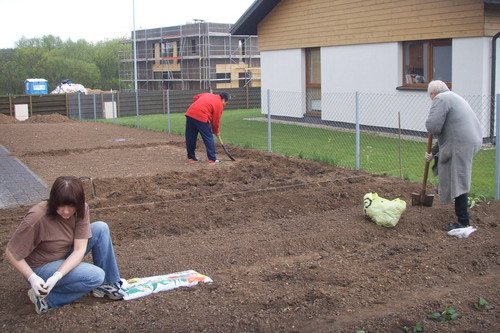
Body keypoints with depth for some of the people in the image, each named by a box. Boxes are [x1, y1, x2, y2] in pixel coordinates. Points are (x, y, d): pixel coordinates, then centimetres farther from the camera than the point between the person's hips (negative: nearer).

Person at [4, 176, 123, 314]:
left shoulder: (81, 210, -16)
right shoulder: (37, 218, -32)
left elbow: (79, 249, -19)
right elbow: (11, 253, -21)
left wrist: (58, 275, -32)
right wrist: (32, 278, -30)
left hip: (66, 260, 6)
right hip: (41, 268, -6)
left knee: (100, 228, -10)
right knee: (96, 276, -24)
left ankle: (109, 283, -1)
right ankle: (45, 297, -11)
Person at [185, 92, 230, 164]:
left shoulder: (207, 94, 25)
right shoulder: (219, 104, 6)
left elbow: (195, 97, 29)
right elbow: (215, 121, 6)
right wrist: (216, 131, 22)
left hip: (190, 113, 7)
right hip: (201, 117, -7)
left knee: (190, 138, 14)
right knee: (209, 138, 4)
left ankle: (191, 157, 25)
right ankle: (212, 159, 7)